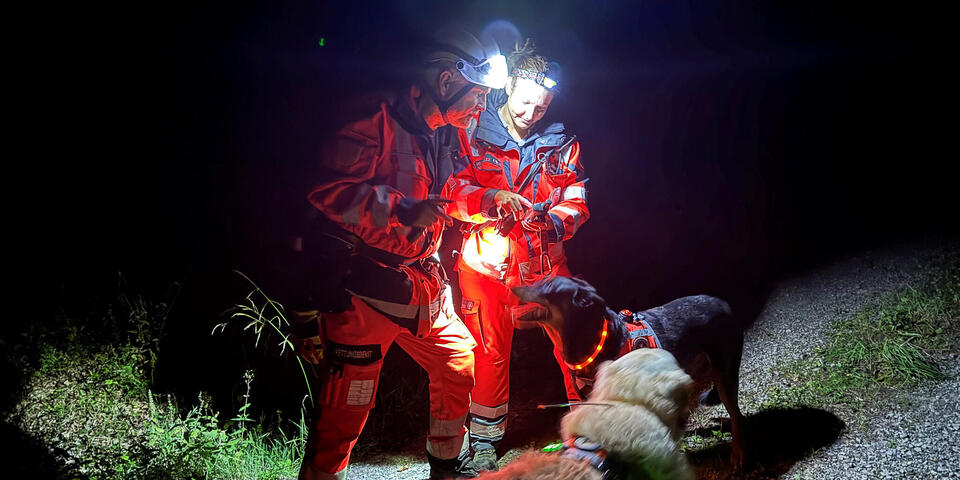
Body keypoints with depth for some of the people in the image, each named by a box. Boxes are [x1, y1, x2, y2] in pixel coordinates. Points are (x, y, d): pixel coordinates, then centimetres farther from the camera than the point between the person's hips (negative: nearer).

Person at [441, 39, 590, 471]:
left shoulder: (561, 144, 6)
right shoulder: (472, 134, 0)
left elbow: (577, 203, 5)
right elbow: (451, 192, -6)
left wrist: (552, 220, -16)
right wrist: (492, 198, -24)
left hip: (545, 262, 2)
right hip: (487, 262, -1)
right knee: (491, 351, 7)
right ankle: (485, 440, 25)